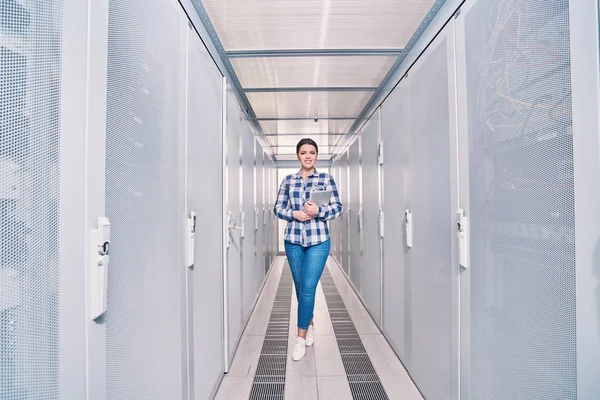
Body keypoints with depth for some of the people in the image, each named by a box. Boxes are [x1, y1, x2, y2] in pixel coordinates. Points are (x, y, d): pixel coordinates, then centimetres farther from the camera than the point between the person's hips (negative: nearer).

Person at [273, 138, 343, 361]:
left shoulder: (326, 179, 1)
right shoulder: (288, 180, 7)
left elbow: (338, 208, -1)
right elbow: (278, 208, 6)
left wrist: (318, 211, -18)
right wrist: (294, 214, -12)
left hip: (318, 241, -3)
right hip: (293, 240, 3)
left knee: (308, 287, -5)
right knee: (300, 288, 14)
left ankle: (301, 337, 11)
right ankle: (309, 325, 38)